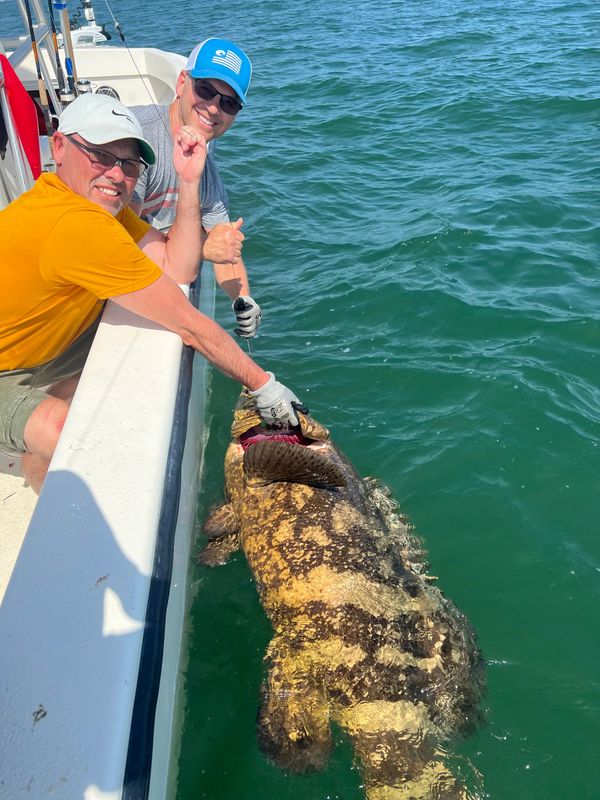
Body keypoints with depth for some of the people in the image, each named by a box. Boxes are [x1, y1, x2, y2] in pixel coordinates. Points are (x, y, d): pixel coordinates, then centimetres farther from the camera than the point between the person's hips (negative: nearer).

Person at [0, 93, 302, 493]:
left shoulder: (100, 200, -3)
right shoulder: (77, 224, -34)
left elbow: (179, 269, -9)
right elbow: (187, 323, -30)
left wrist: (189, 182, -17)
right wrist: (263, 385, -21)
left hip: (38, 353, 10)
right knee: (58, 430, -37)